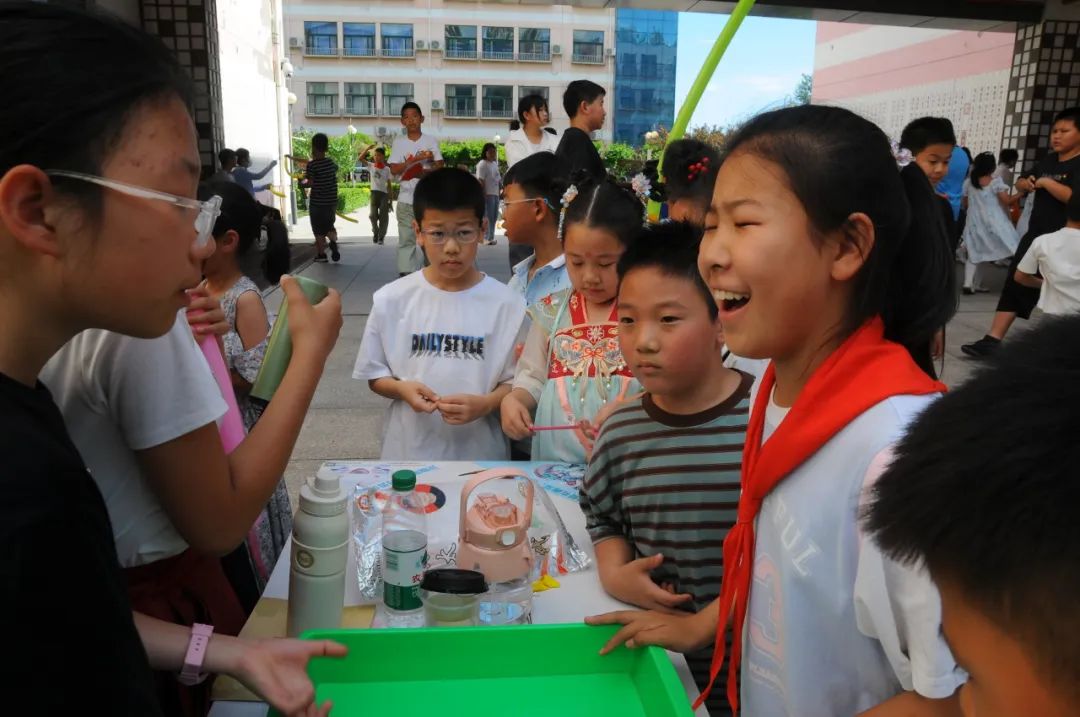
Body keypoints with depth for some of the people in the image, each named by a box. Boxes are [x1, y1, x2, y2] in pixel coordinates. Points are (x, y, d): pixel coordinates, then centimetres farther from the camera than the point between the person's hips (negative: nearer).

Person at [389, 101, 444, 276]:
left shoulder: (431, 141, 4)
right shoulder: (398, 143, 4)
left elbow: (440, 166, 2)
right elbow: (394, 170, -4)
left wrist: (426, 171, -18)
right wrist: (416, 159, -13)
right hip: (406, 198, 0)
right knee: (406, 237, -1)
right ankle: (406, 273, 2)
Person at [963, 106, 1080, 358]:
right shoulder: (1048, 161, 12)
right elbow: (1020, 184, 26)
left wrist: (1046, 183, -17)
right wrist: (1025, 183, 3)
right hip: (1034, 236, 7)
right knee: (1014, 285, 1)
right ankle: (992, 340, 1)